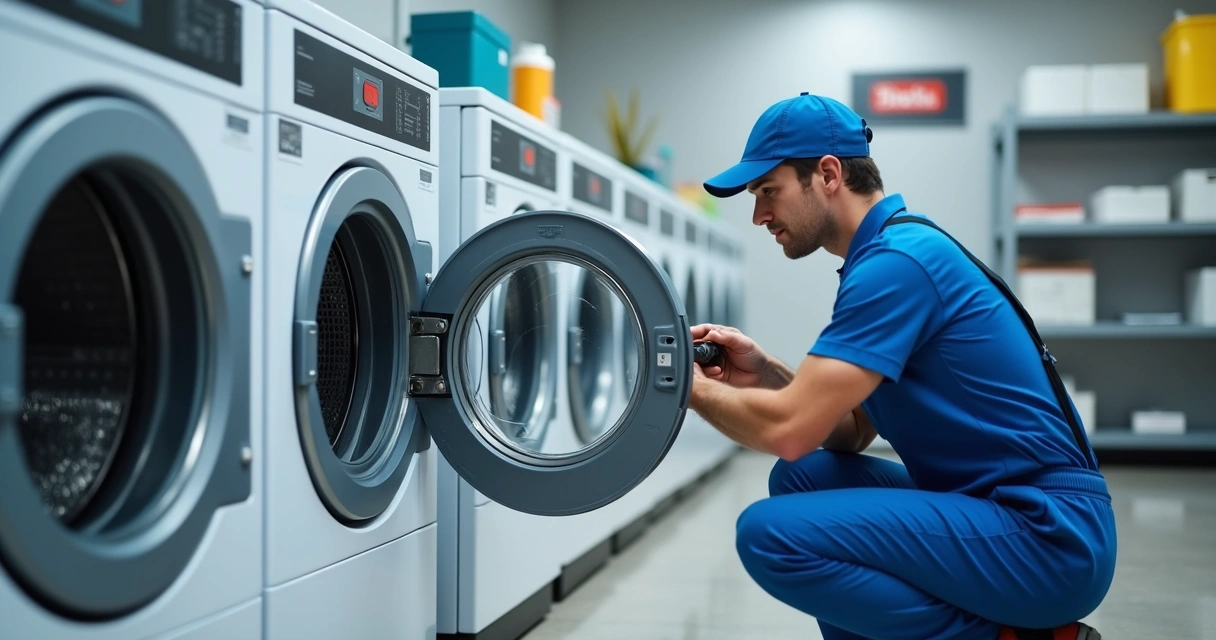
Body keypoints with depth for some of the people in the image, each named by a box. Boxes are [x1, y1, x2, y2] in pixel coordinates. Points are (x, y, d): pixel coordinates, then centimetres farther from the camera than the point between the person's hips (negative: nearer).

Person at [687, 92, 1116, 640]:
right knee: (802, 477, 11)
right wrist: (761, 372, 3)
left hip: (1049, 537, -10)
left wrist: (695, 387, -3)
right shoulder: (892, 251, 15)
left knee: (771, 533, -18)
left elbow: (788, 430, -21)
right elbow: (849, 434, 17)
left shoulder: (896, 260, -16)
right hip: (992, 508, 10)